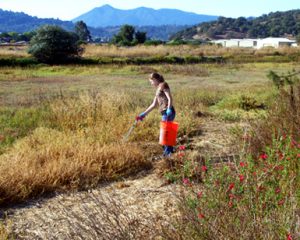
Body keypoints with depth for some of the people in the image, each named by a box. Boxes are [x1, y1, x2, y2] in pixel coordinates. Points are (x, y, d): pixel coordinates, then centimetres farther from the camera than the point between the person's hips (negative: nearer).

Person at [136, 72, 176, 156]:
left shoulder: (163, 85, -3)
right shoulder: (158, 89, 23)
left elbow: (170, 98, -13)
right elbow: (154, 104, 24)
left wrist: (169, 109, -25)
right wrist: (144, 114, 22)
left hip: (168, 112, -9)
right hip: (165, 113, 9)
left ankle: (167, 152, -1)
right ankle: (170, 151, 19)